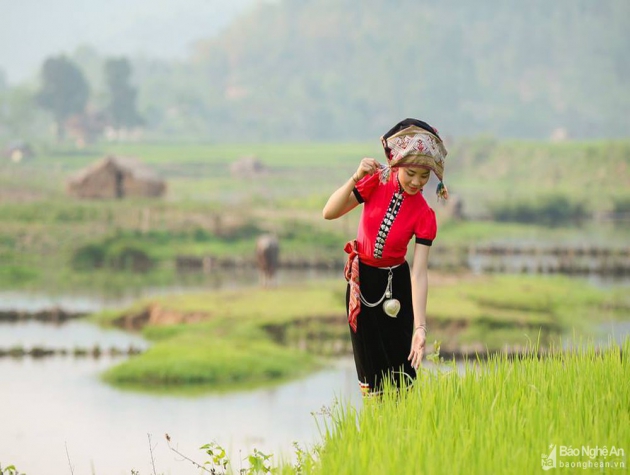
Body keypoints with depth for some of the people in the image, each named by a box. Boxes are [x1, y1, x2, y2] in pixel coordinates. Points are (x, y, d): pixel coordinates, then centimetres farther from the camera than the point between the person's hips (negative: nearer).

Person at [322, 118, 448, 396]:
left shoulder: (424, 215, -19)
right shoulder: (376, 183, -15)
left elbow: (419, 273, -23)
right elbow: (329, 213, -20)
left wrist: (420, 327, -31)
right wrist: (355, 178, -35)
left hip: (395, 283, -1)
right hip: (362, 279, 1)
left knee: (399, 363, 0)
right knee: (369, 359, 7)